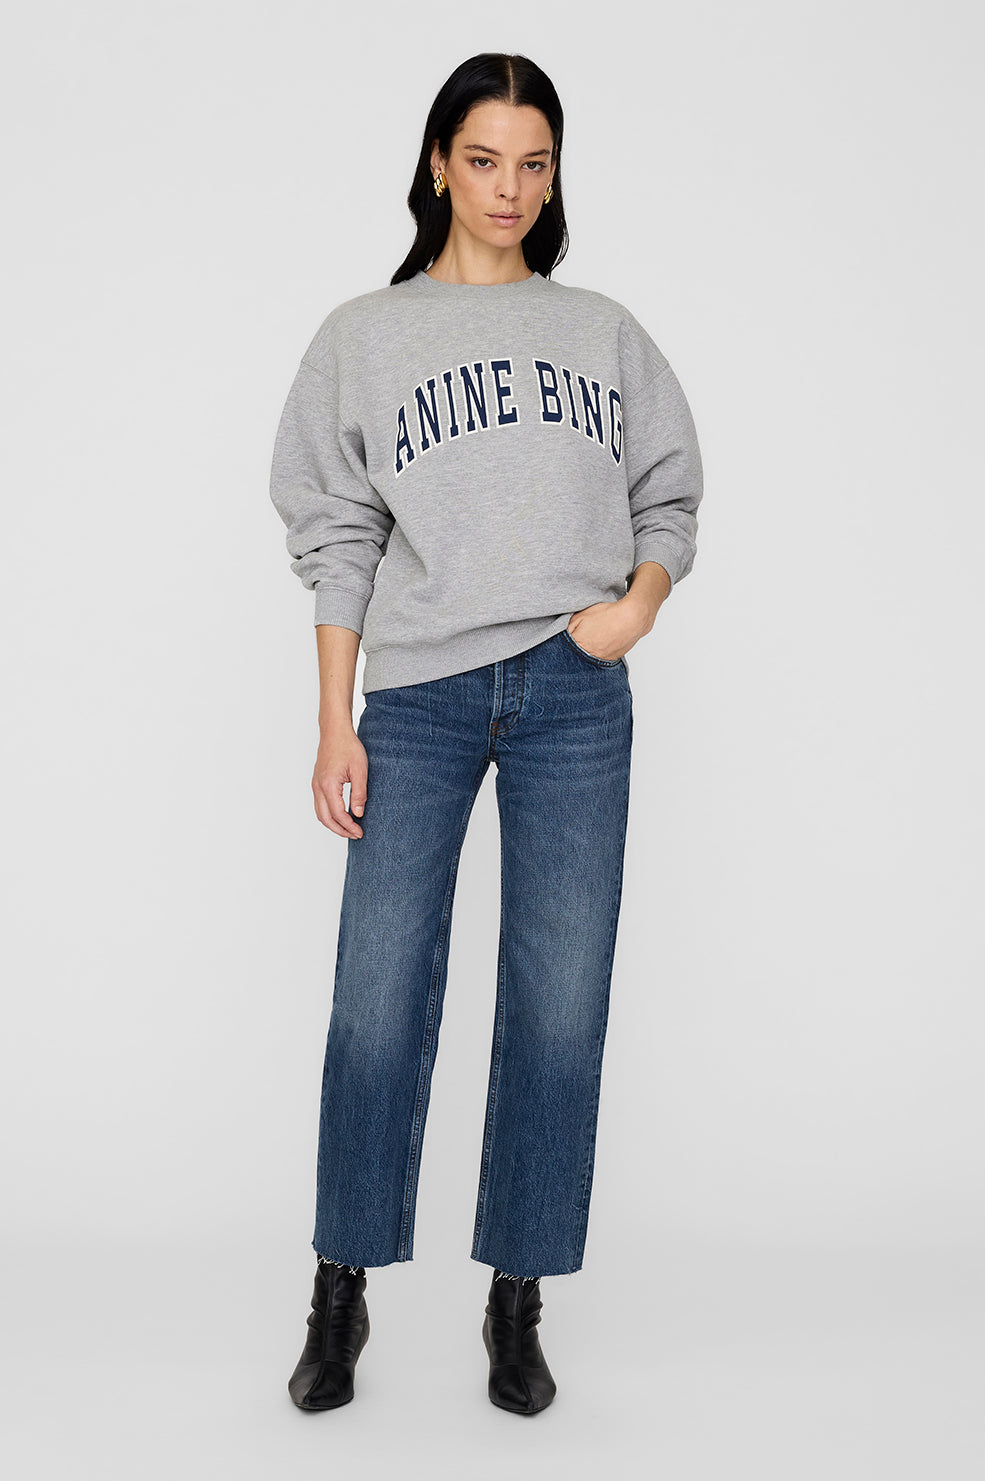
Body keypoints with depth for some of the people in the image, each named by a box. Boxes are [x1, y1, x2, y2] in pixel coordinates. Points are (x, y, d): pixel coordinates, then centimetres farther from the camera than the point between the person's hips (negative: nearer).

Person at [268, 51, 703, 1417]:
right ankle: (342, 1298, 14)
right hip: (418, 699, -1)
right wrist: (337, 726, -1)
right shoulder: (361, 339, 10)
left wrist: (638, 601, -6)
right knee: (379, 1001, -3)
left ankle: (517, 1309, 14)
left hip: (578, 699, 1)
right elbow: (337, 540, 5)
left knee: (561, 1006, 0)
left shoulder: (605, 333, 14)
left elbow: (671, 498, 16)